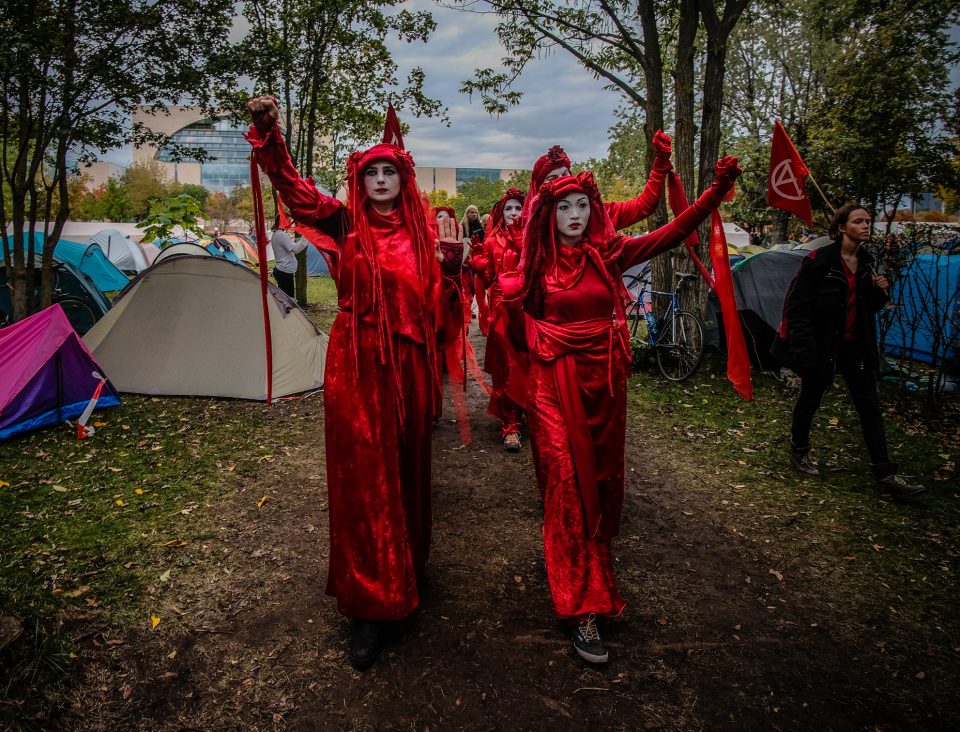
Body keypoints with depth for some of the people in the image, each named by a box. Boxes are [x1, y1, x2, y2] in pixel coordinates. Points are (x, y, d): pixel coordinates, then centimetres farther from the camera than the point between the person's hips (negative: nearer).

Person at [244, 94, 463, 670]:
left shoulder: (423, 229, 9)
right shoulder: (345, 223, 2)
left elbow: (439, 301, 7)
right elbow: (294, 188, -13)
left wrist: (449, 259, -10)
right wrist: (268, 132, -27)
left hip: (409, 362, 3)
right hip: (357, 363, -3)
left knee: (408, 467, 14)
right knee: (363, 475, 0)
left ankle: (410, 564, 38)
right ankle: (372, 604, 10)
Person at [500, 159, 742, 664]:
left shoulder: (609, 253, 2)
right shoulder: (539, 261, 2)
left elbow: (672, 234, -6)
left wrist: (716, 191, -13)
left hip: (603, 379, 3)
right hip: (555, 381, -2)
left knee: (601, 477, 13)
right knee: (567, 484, -5)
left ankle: (593, 558, 40)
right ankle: (583, 608, -1)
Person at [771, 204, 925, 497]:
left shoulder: (866, 262, 8)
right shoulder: (819, 260, -13)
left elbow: (869, 308, 18)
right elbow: (797, 304, -16)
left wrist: (880, 291, -4)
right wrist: (804, 347, -20)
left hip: (855, 345, 6)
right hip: (822, 344, -6)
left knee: (870, 406, 2)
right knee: (810, 398, 11)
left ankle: (884, 473, 6)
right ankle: (798, 452, 33)